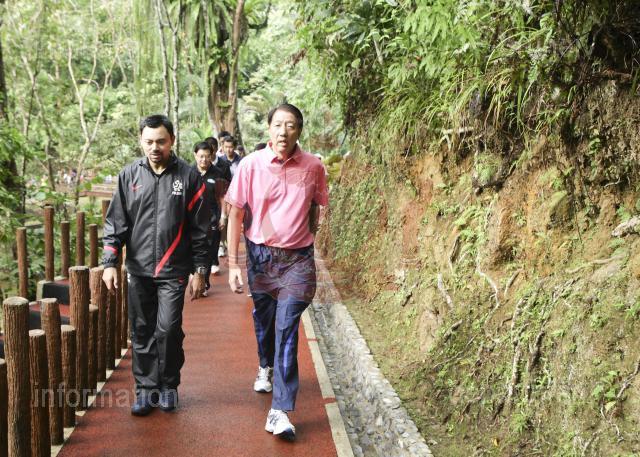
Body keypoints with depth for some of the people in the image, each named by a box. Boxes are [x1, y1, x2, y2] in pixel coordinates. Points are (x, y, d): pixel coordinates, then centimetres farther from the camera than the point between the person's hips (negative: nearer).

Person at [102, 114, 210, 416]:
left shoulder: (188, 176, -3)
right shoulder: (130, 175, 4)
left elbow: (199, 228, 0)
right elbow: (115, 222, 6)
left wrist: (200, 270, -1)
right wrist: (109, 263, -2)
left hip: (173, 270, -2)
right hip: (138, 269, 3)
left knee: (168, 330, -7)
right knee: (142, 332, 8)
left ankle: (168, 386, 15)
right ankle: (145, 389, 21)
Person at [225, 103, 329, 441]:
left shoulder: (313, 167, -6)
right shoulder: (251, 165, -8)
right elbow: (235, 215, -5)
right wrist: (233, 264, -7)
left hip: (297, 258, -1)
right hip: (260, 254, 1)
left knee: (287, 329, -8)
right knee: (263, 318, 19)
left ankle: (279, 412, -5)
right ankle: (266, 367, 51)